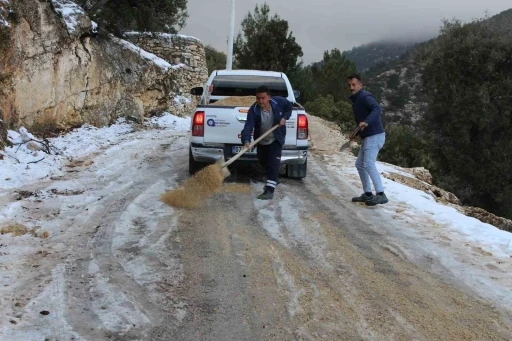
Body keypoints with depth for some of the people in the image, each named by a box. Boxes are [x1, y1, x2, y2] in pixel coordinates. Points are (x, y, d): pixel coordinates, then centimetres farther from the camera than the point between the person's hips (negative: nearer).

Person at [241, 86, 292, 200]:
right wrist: (246, 140, -55)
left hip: (275, 140, -2)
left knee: (273, 163, -13)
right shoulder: (253, 110, -26)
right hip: (261, 141, 2)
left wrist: (284, 117, -16)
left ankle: (270, 189, -15)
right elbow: (248, 126, -38)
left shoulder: (279, 101, -21)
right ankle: (274, 179, 47)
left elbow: (289, 106, 2)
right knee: (263, 162, 19)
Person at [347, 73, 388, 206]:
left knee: (369, 164, -17)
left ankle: (381, 195, -17)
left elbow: (377, 109, -30)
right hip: (368, 137, 11)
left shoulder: (365, 96, -13)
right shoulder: (356, 99, 18)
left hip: (375, 136, -11)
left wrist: (366, 122, -43)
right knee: (359, 164, 14)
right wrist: (357, 132, 20)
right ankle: (367, 194, 20)